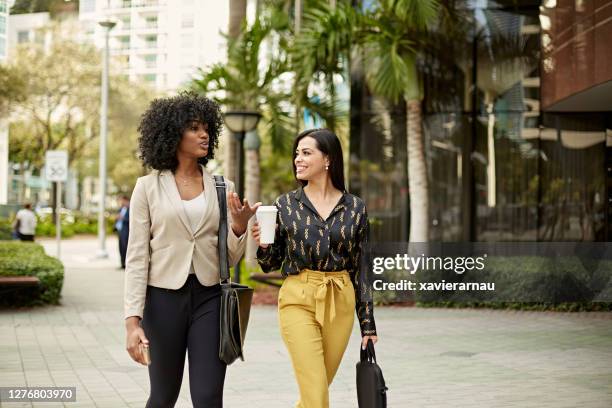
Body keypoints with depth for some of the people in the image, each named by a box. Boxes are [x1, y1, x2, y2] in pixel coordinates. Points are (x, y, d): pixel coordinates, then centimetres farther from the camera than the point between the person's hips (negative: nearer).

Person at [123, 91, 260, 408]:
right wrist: (133, 320, -12)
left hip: (210, 298, 2)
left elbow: (231, 258, 9)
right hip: (164, 298, -2)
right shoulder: (148, 187, -2)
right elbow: (137, 256, -5)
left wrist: (239, 225, -12)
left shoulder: (222, 188, 6)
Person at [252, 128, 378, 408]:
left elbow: (360, 268, 7)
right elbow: (271, 265, 7)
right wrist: (263, 245, -16)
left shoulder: (355, 208, 4)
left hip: (340, 304, 2)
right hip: (299, 301, -2)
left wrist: (368, 323, 6)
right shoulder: (285, 205, 2)